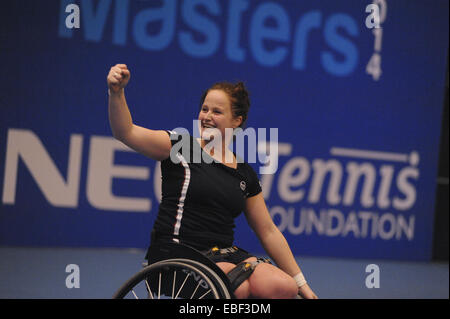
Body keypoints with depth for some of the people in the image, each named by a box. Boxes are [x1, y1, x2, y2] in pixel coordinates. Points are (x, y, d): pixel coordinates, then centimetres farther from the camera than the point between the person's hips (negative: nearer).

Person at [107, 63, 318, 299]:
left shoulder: (245, 174, 14)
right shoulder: (180, 146, 2)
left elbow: (268, 232, 18)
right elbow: (126, 133, -13)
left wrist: (301, 284, 15)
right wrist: (116, 92, -31)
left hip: (224, 254, 5)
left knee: (284, 288, -21)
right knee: (241, 288, -32)